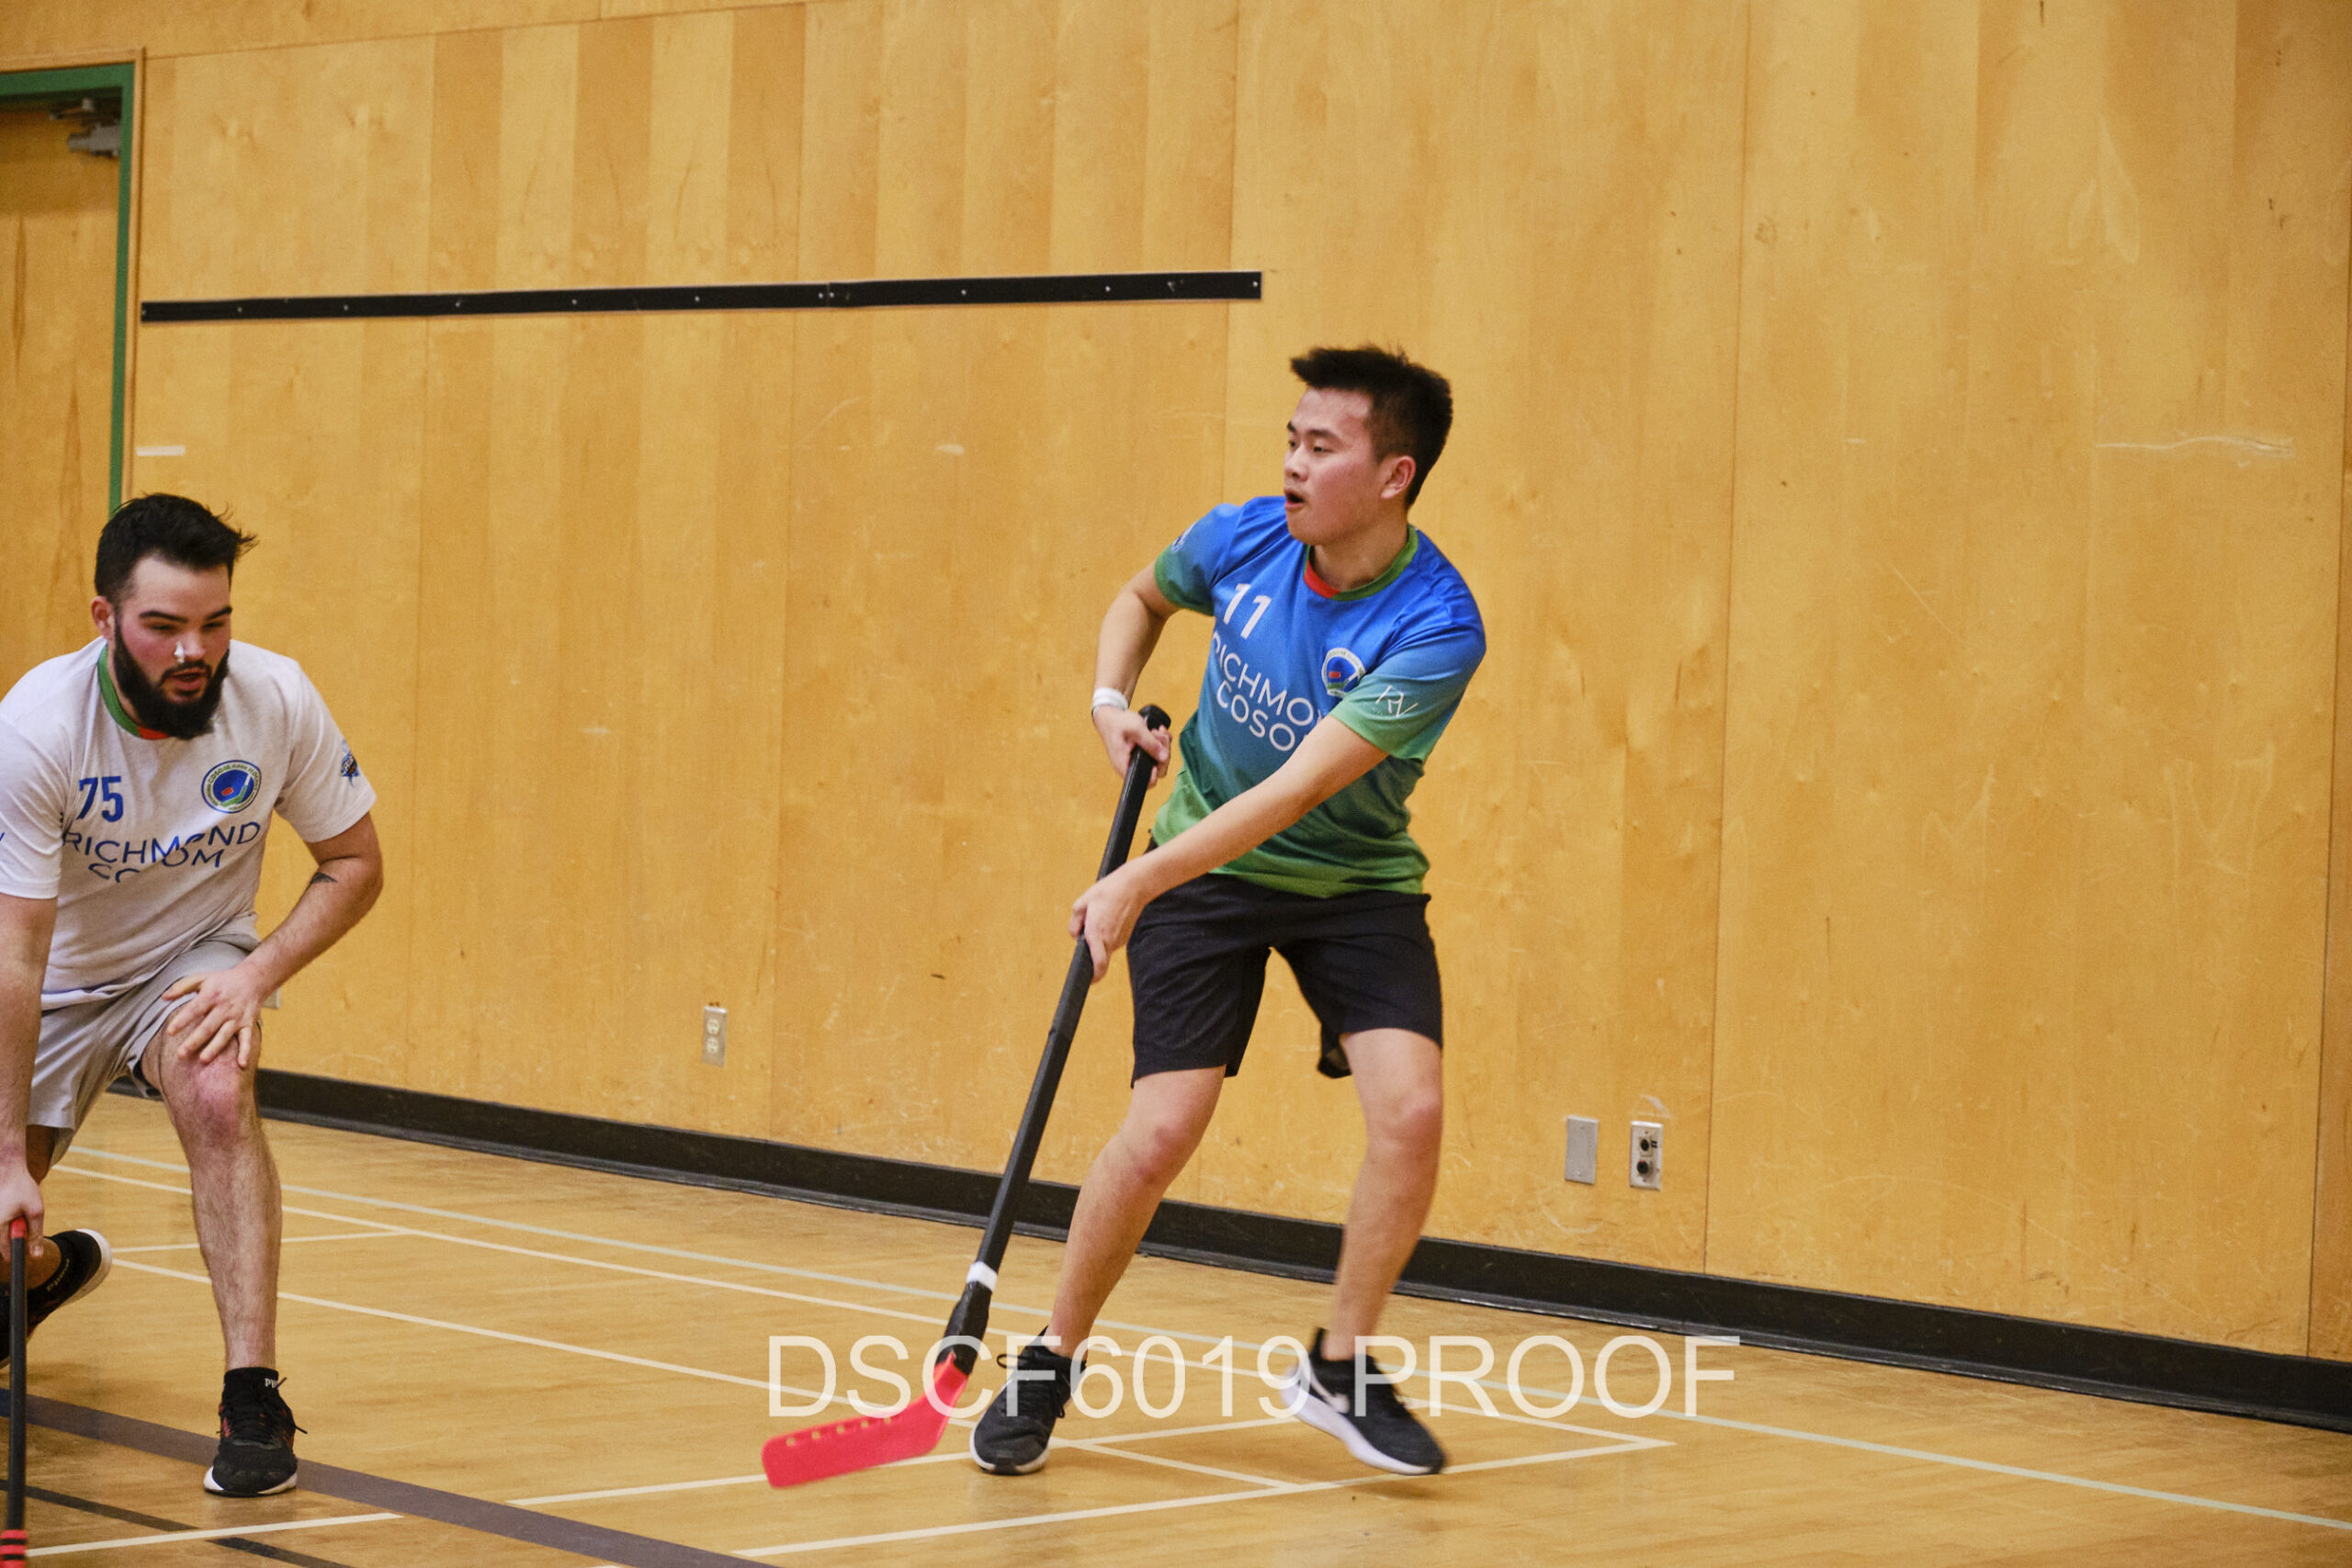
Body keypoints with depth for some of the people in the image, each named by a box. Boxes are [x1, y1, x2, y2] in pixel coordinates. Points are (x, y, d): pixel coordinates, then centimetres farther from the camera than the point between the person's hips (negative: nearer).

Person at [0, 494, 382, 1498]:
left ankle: (253, 1398, -28)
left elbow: (356, 862, -7)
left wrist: (258, 972, -24)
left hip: (191, 960, 0)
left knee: (217, 1096, -33)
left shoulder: (277, 701, -22)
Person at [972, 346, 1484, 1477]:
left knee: (1409, 1105, -21)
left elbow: (1297, 789, -31)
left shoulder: (1436, 628, -25)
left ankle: (1340, 1370, 1)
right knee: (1162, 1130, -12)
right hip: (1202, 873, 1)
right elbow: (1143, 595, 14)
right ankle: (1046, 1367, 9)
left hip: (1355, 884, -1)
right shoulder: (1241, 540, -12)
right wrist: (1111, 699, -5)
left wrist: (1137, 883, -35)